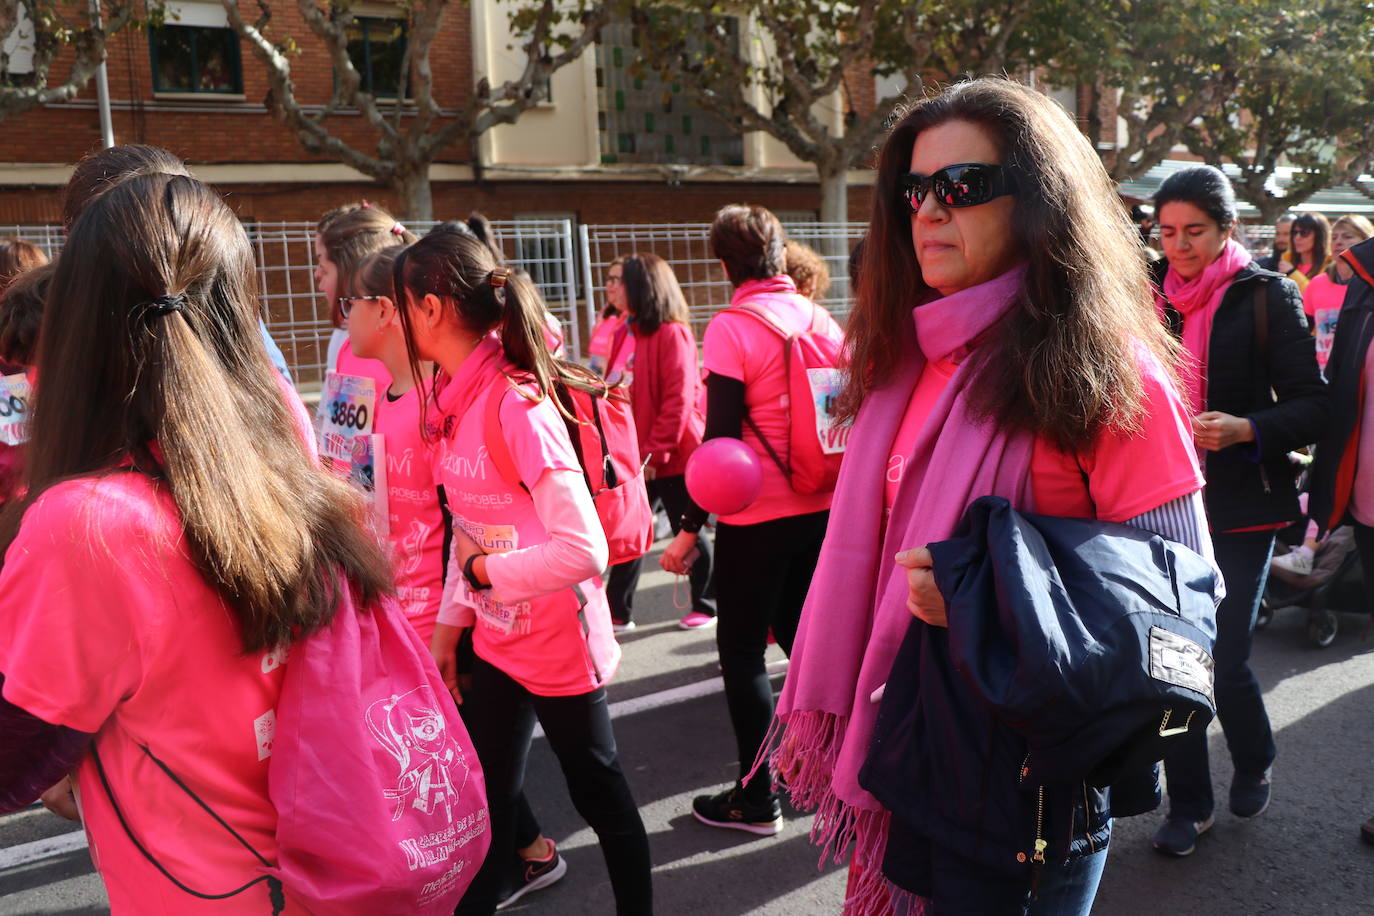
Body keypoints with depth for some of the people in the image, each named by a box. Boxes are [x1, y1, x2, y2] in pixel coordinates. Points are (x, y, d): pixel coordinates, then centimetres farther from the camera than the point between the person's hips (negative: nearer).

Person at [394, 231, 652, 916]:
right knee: (485, 796, 17)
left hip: (558, 643, -7)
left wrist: (485, 572, -18)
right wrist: (448, 628, 8)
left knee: (597, 788, 12)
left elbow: (583, 551, -30)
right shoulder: (454, 400, 1)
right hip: (496, 641, 7)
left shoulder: (517, 404, -24)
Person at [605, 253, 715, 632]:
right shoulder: (630, 332, 10)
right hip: (640, 455, 7)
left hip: (673, 457, -7)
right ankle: (617, 612, 16)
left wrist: (656, 452, -19)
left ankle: (707, 604, 23)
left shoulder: (672, 333, -14)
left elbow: (678, 400, -19)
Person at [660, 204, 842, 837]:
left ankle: (756, 798, 14)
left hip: (757, 516, -6)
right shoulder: (820, 319, 4)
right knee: (799, 632, 22)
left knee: (742, 650, 6)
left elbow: (720, 438, -17)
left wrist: (690, 528, -12)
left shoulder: (731, 328, -14)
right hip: (821, 506, 7)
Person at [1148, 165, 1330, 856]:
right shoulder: (1151, 295, 7)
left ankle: (1254, 763, 30)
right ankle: (1188, 804, 20)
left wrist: (1247, 429, -23)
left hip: (1240, 507, -3)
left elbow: (1313, 408, -5)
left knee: (1224, 660, -3)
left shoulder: (1267, 296, -3)